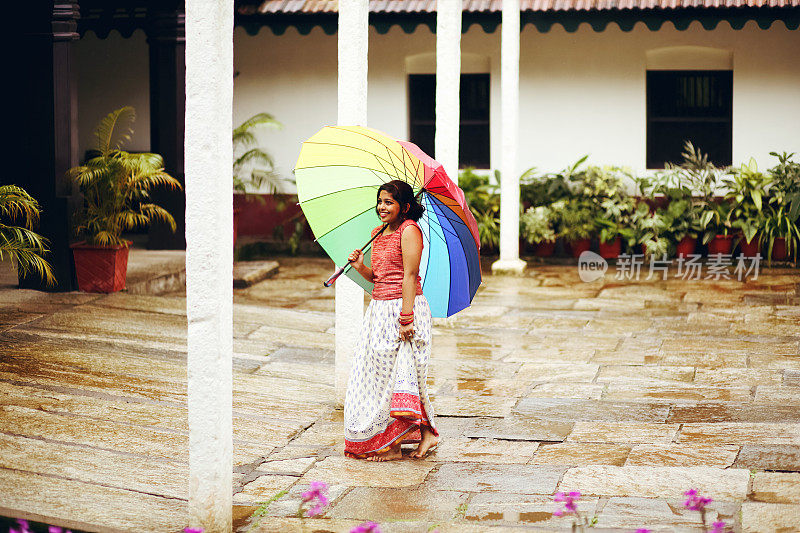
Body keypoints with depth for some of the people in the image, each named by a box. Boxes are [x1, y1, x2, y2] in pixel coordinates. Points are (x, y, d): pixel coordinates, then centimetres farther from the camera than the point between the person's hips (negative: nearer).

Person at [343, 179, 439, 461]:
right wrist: (360, 266, -2)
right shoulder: (378, 233, 15)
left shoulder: (409, 230, -10)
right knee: (377, 372, 7)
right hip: (379, 309, 9)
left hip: (403, 307, -9)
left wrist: (406, 318, -21)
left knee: (398, 372, -7)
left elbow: (409, 276, -16)